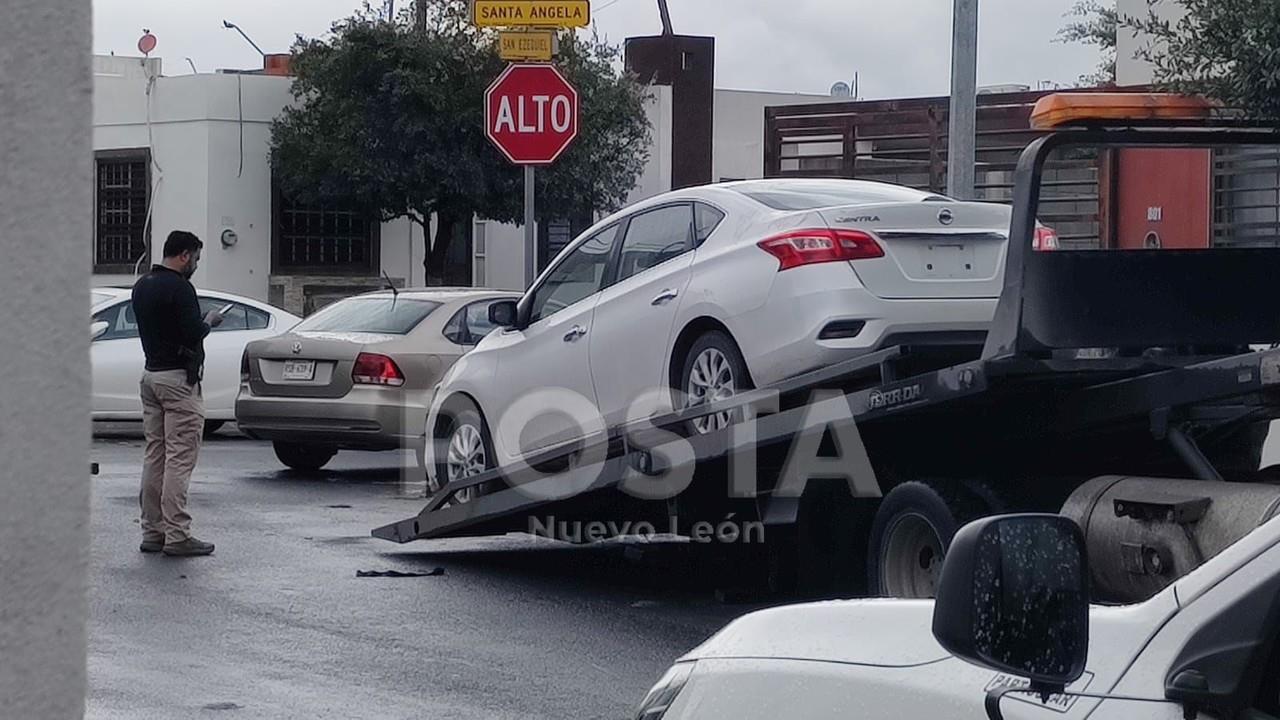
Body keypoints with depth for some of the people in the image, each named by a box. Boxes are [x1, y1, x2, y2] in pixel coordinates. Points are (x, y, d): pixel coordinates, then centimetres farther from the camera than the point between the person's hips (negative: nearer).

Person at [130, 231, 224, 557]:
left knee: (155, 456, 11)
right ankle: (177, 535, -9)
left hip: (151, 374, 9)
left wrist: (199, 322, 16)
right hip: (178, 377, -9)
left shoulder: (142, 286, 13)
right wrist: (209, 322, -1)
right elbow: (193, 333, -21)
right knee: (180, 458, -8)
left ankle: (152, 532, 12)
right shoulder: (178, 288, -15)